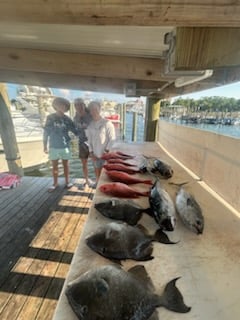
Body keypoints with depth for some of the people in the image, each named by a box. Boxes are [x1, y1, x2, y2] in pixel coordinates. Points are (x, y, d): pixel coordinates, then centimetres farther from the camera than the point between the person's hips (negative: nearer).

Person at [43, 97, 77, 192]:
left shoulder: (67, 119, -1)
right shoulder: (50, 118, -3)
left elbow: (75, 131, 2)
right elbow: (46, 132, 1)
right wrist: (45, 146, 1)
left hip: (65, 146, 0)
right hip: (53, 146, 0)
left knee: (65, 164, 11)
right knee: (54, 166, 9)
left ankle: (67, 181, 24)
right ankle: (55, 183, 24)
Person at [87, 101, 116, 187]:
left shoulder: (107, 123, -11)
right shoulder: (90, 125, 3)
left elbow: (112, 138, -11)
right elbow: (89, 139, 7)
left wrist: (106, 151, -14)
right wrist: (91, 152, 2)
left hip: (105, 153, -4)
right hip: (95, 153, 4)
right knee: (97, 169, 19)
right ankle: (97, 182, 40)